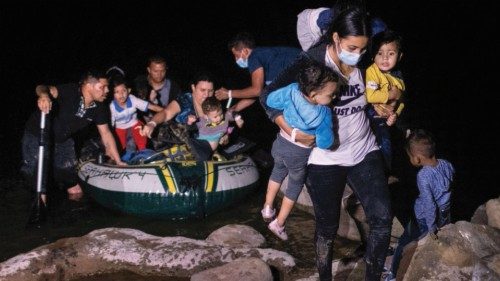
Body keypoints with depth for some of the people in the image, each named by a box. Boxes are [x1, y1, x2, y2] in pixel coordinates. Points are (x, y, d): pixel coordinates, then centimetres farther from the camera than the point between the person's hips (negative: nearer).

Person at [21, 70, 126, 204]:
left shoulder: (99, 108, -11)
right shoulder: (70, 92, -31)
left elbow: (105, 133, -2)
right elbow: (42, 88, -46)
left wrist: (118, 162, -3)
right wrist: (44, 95, -72)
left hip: (63, 141, 6)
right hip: (37, 136, -5)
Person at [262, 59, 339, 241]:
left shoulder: (292, 90, -26)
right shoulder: (323, 114, -33)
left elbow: (270, 100, -11)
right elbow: (325, 143, -29)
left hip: (281, 144, 4)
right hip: (299, 155, -4)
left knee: (278, 171, 34)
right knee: (296, 185, 23)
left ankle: (268, 208, 47)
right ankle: (279, 223, 32)